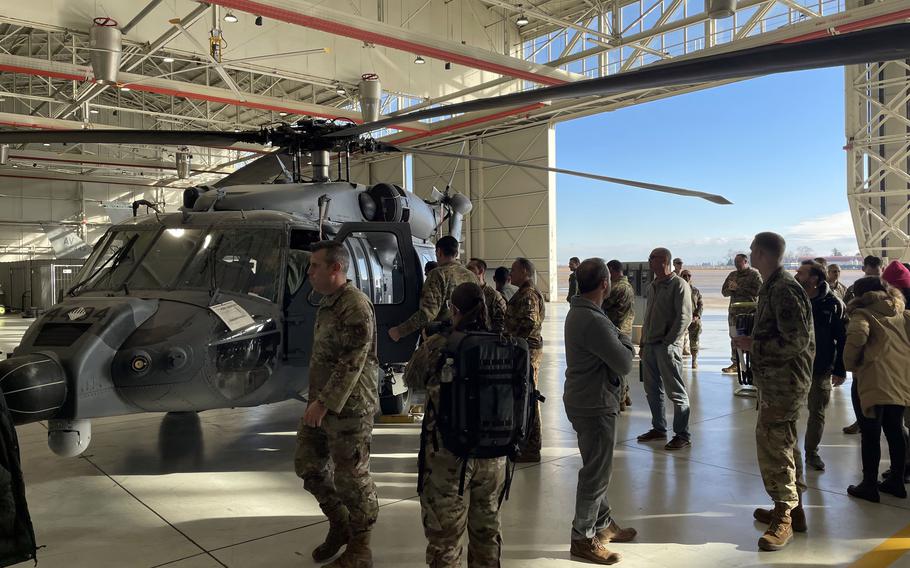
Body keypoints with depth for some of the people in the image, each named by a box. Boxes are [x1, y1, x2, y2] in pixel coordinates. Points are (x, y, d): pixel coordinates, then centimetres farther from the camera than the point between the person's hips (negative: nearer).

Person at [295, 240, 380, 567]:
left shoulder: (355, 306, -18)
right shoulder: (327, 303, 12)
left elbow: (351, 363, -23)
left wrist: (325, 403, -24)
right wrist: (316, 400, 21)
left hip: (349, 407, -9)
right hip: (321, 404, 10)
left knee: (352, 478, 2)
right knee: (308, 467, 16)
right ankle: (339, 526, 35)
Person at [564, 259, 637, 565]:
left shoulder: (579, 312, 8)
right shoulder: (593, 320, -26)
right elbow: (624, 364, -21)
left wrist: (616, 338, -6)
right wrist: (625, 340, -5)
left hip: (586, 401, 10)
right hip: (595, 406, -10)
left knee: (597, 468, 21)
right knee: (596, 473, 2)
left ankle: (603, 523, 36)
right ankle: (583, 538, 15)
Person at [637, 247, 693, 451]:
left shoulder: (679, 285, -9)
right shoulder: (652, 287, 16)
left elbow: (685, 317, -15)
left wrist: (668, 341, -17)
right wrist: (643, 343, 15)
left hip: (668, 346, -8)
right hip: (650, 346, 8)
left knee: (676, 392, -2)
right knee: (652, 390, 13)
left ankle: (682, 435, 6)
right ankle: (658, 428, 26)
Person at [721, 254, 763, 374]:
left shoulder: (754, 274, -3)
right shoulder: (732, 275, 18)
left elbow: (757, 291, -15)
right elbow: (724, 291, 17)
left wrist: (738, 288, -14)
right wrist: (730, 289, -6)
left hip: (749, 311, -6)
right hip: (734, 311, 6)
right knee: (734, 337, 8)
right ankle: (736, 363, 15)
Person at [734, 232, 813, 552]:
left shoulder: (784, 290, -19)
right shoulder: (773, 287, 13)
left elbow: (797, 341, -24)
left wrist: (753, 345, -18)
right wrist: (753, 341, 9)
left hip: (783, 382, -11)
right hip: (775, 381, 11)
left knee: (773, 444, -7)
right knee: (783, 443, 18)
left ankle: (783, 518, 3)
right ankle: (792, 509, 31)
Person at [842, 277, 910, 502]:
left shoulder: (863, 314, -3)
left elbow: (857, 337, -22)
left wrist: (851, 365, -7)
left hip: (876, 382, -7)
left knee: (871, 434, 2)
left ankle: (869, 485, 7)